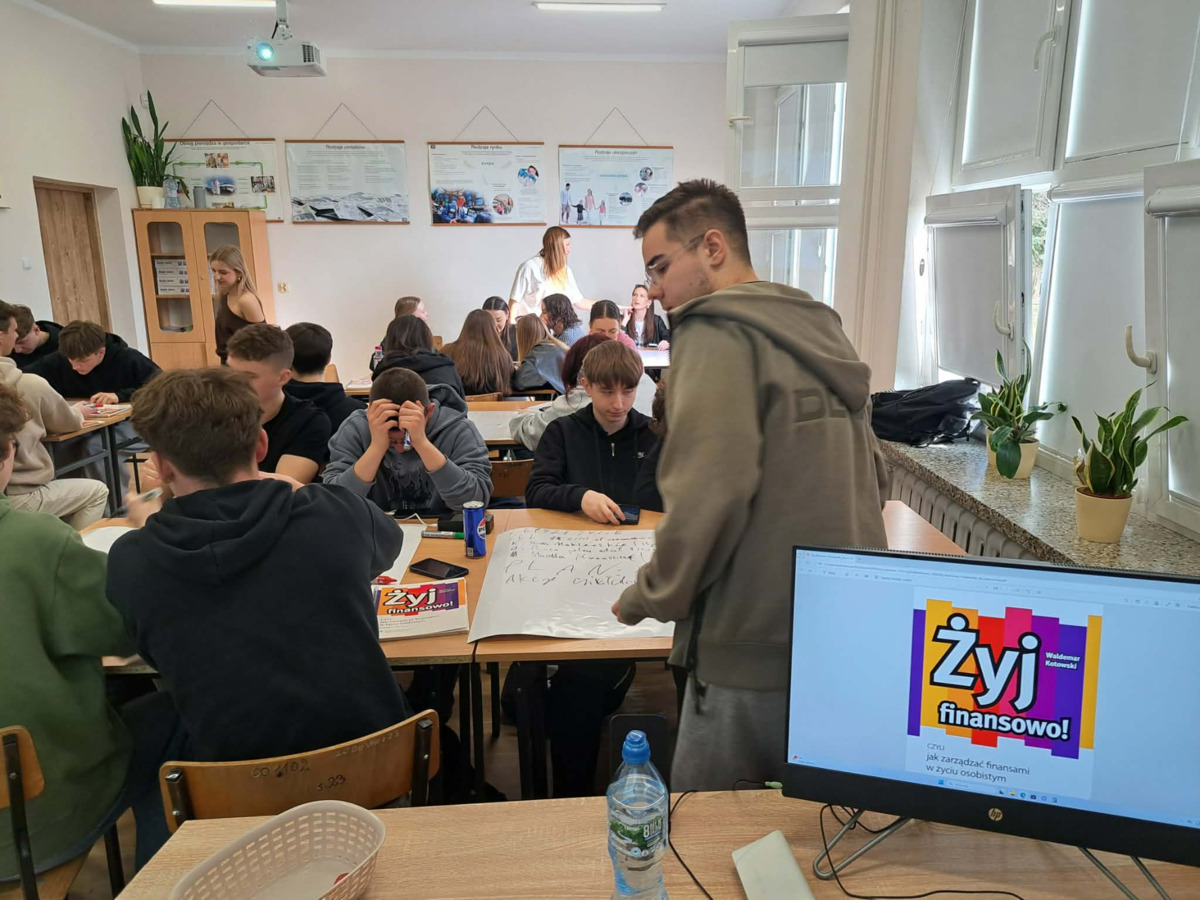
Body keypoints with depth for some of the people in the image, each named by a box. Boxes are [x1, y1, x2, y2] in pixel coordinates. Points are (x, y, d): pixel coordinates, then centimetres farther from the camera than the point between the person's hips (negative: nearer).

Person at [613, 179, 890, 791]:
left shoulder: (718, 333, -12)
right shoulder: (820, 329, 14)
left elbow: (707, 496, -23)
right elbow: (873, 481, 18)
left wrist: (647, 599, -8)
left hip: (758, 654, -8)